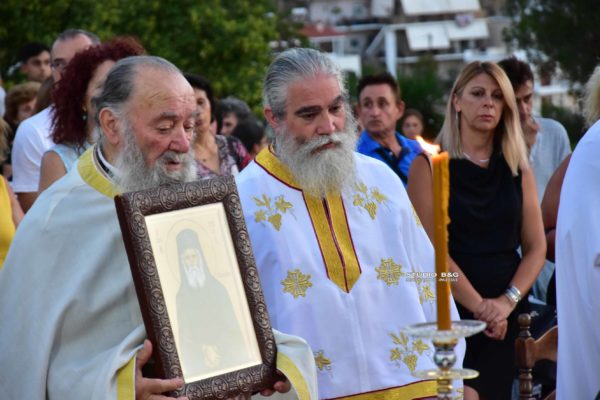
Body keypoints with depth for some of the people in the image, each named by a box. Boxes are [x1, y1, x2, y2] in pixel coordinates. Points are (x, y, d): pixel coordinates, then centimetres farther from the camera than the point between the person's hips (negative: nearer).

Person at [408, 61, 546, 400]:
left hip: (506, 317, 3)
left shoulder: (518, 170, 11)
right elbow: (431, 247, -8)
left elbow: (536, 248, 6)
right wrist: (478, 305, -13)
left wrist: (507, 301, -10)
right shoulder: (429, 166, 0)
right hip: (448, 310, -3)